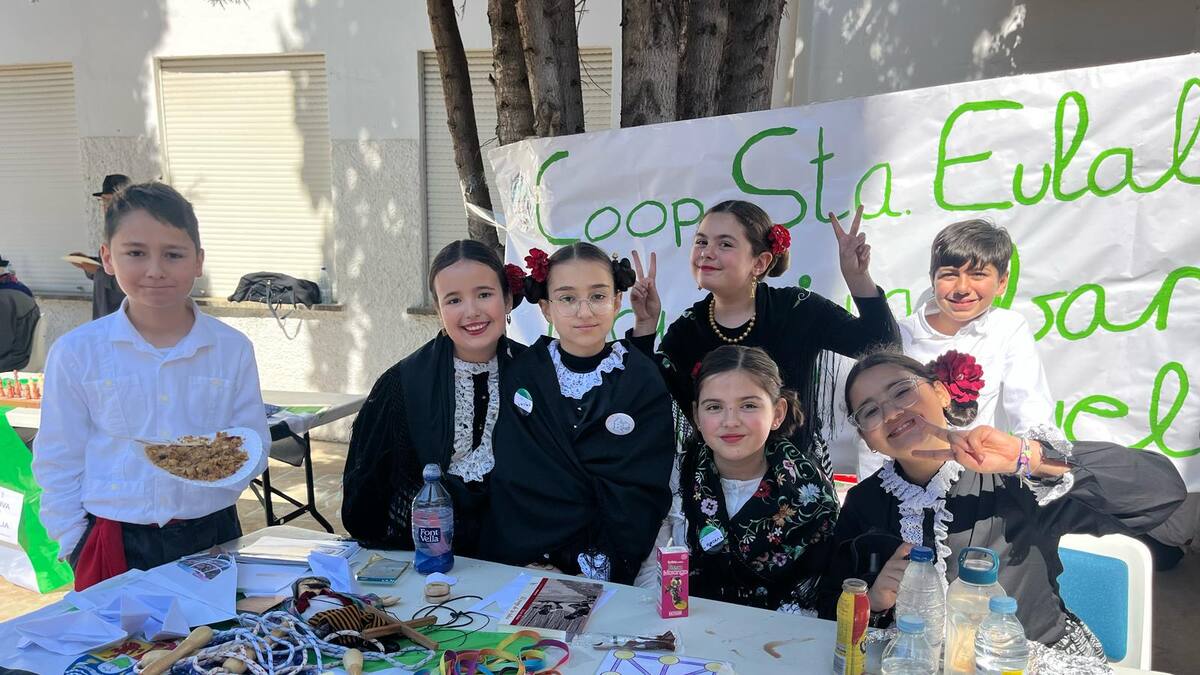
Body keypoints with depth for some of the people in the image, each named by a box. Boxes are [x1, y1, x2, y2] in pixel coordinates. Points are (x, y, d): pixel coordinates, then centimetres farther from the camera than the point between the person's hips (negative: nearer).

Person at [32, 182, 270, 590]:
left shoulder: (232, 349, -2)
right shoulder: (75, 353, -3)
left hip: (211, 538, 1)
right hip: (115, 546, 0)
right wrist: (77, 547, -2)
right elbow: (58, 464, 2)